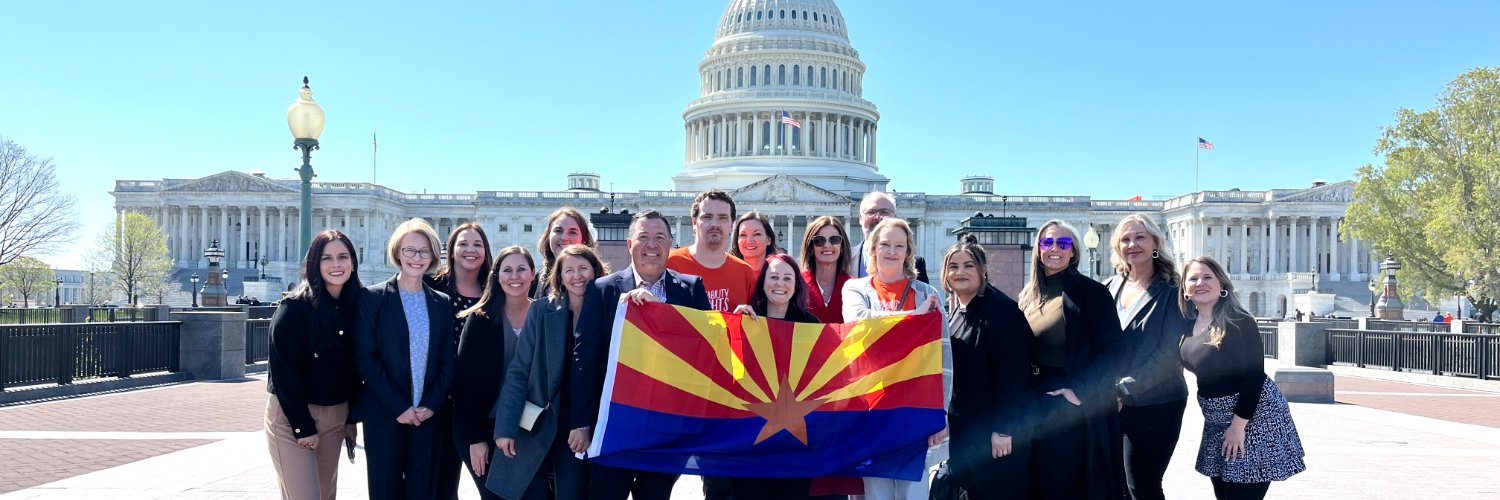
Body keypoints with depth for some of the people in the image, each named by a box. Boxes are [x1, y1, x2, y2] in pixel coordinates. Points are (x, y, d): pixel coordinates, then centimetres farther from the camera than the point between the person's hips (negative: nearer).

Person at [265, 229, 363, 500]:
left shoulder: (355, 307, 4)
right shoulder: (294, 307, -13)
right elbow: (283, 371, -15)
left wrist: (352, 417, 6)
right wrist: (302, 425, -16)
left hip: (335, 417, 6)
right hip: (292, 417, -6)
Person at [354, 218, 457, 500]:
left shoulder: (442, 304, 9)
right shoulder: (373, 298, -1)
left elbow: (447, 360, 7)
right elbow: (365, 357, -7)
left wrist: (432, 404, -7)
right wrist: (399, 407, -12)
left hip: (429, 414, 3)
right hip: (384, 415, -2)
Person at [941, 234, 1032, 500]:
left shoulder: (1002, 310, -15)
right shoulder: (950, 311, 9)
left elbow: (1012, 373, -20)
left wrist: (1003, 428, -22)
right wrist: (942, 417, 14)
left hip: (995, 429, -7)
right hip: (960, 428, 7)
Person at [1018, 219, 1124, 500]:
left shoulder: (1091, 292, -7)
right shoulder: (1028, 296, 10)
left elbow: (1110, 350, -12)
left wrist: (1079, 392, -18)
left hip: (1080, 409, -5)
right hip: (1037, 408, 5)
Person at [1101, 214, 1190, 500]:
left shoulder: (1172, 292, -5)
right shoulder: (1109, 288, 7)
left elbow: (1170, 354, -14)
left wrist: (1124, 389, -19)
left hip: (1155, 405, -4)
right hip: (1107, 404, 4)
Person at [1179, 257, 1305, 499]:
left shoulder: (1239, 323, -15)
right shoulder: (1189, 325, 5)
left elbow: (1254, 375, -19)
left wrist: (1239, 424, -21)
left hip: (1252, 417, -7)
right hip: (1217, 421, 7)